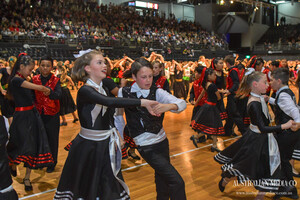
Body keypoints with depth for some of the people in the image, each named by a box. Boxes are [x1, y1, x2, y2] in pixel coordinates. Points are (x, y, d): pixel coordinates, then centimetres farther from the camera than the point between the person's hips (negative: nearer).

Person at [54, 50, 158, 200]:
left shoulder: (104, 89, 9)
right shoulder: (84, 91, -17)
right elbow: (109, 102, -35)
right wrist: (142, 102, -37)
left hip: (105, 147, 7)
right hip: (87, 147, -7)